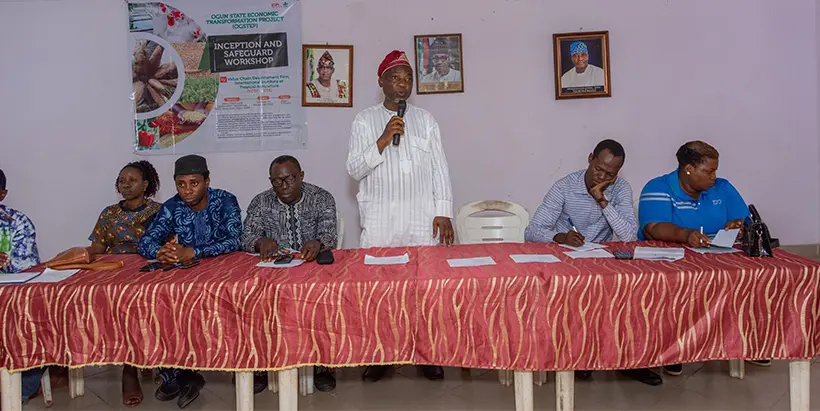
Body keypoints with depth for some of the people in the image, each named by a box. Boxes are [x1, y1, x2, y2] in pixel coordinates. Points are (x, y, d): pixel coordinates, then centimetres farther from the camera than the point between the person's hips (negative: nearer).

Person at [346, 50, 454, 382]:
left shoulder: (425, 120, 12)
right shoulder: (365, 121, 8)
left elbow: (439, 168, 9)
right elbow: (354, 169, -1)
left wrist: (443, 212, 1)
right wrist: (383, 140, -13)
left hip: (422, 219, 1)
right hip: (379, 221, -1)